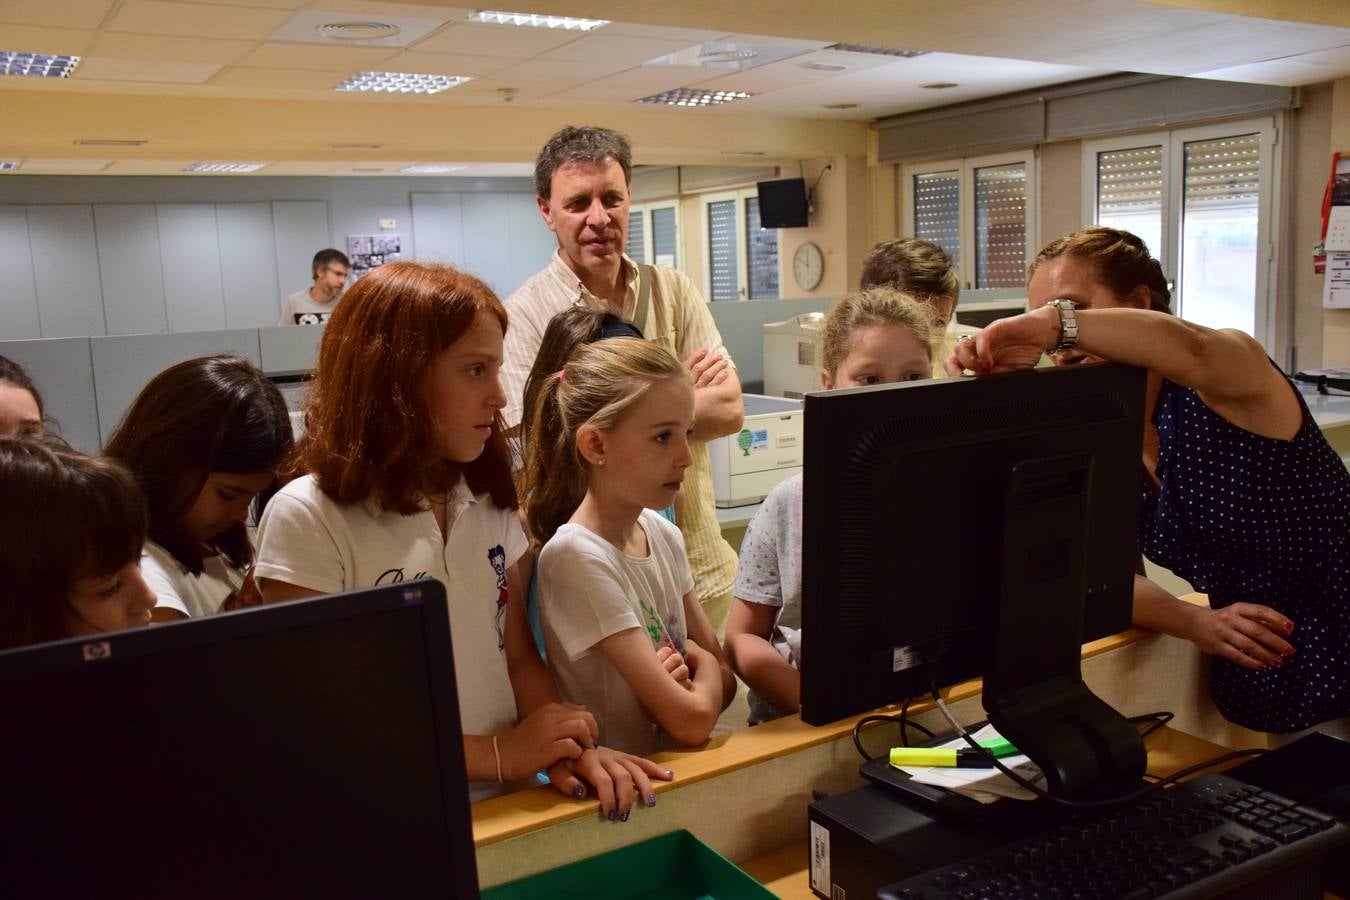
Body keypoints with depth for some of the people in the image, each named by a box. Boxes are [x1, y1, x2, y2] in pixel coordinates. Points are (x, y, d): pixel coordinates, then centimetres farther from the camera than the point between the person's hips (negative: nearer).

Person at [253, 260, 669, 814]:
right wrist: (499, 754, -14)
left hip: (501, 812, 5)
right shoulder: (307, 518, -10)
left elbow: (520, 659, 8)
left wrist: (567, 747, -10)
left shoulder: (489, 501, 8)